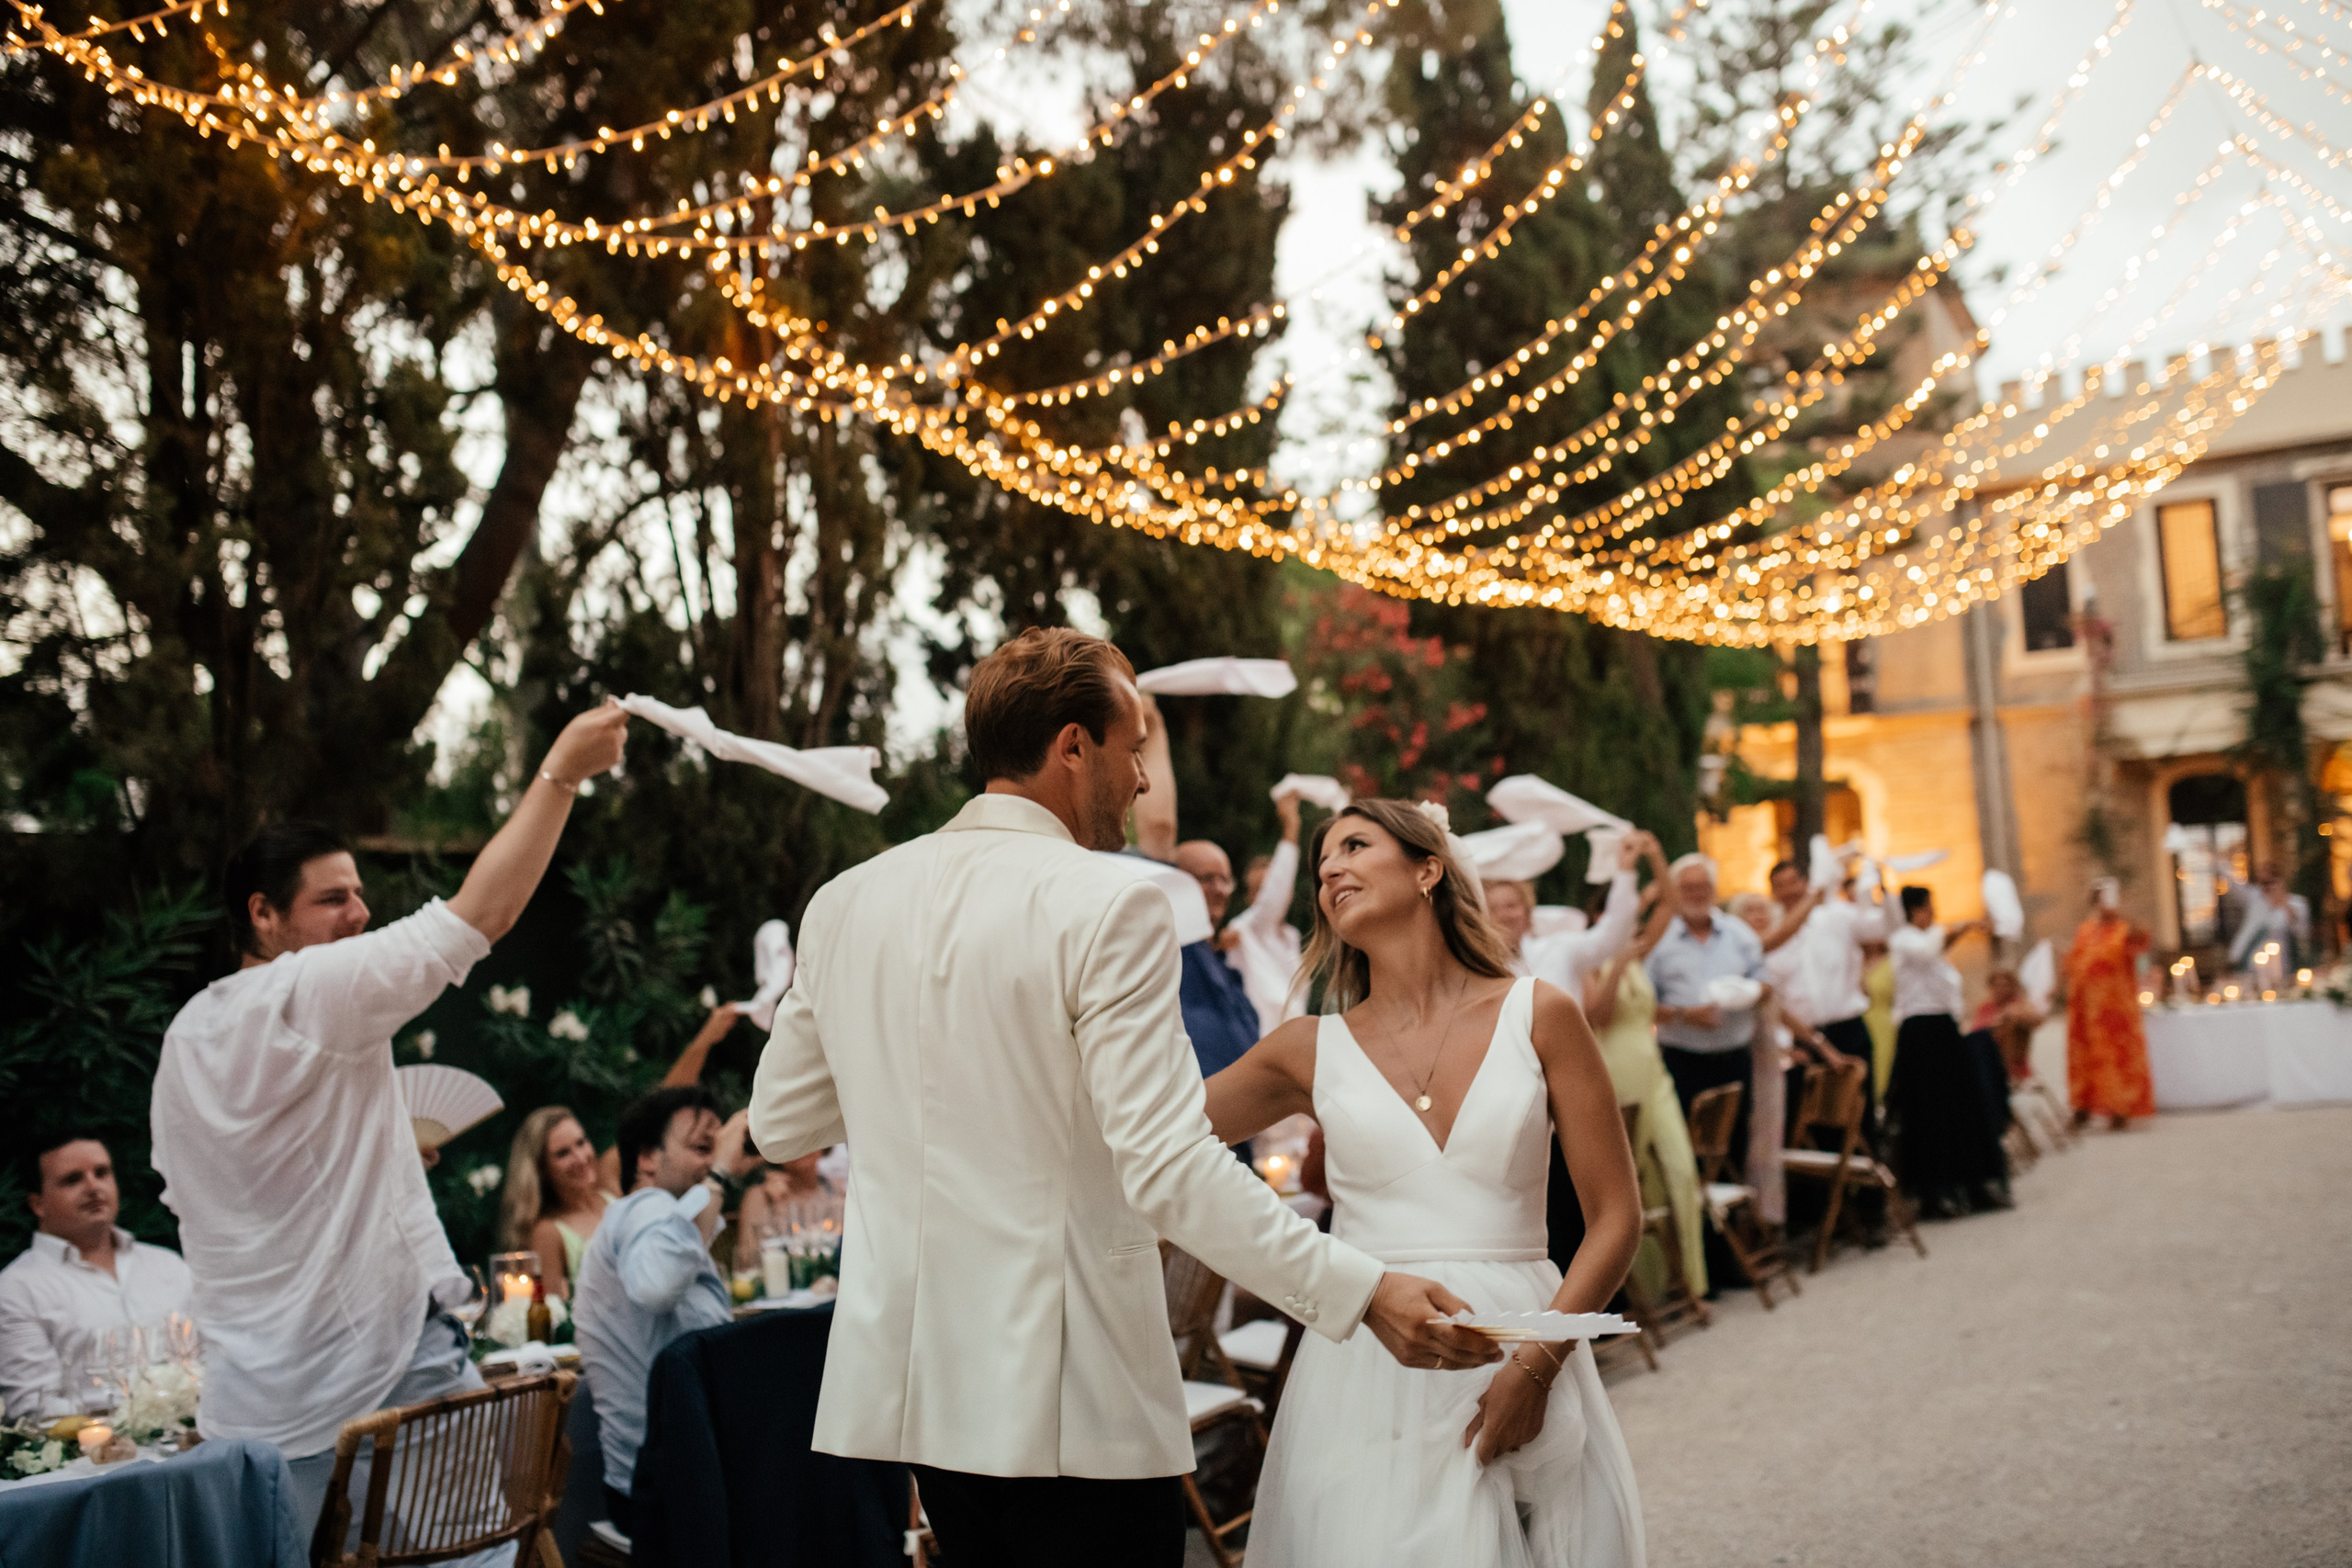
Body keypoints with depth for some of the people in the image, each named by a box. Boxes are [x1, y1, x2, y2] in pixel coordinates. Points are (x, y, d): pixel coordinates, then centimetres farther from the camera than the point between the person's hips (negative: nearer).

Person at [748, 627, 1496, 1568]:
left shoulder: (844, 902, 4)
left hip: (910, 1375, 7)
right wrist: (1362, 1291, -22)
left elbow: (780, 1125, 13)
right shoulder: (1108, 908, -15)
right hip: (1071, 1396, -6)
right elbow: (1169, 1166, -23)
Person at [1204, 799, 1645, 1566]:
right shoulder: (1312, 1050, 7)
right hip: (1365, 1374, 1)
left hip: (1517, 1370, -1)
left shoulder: (1537, 1016, 2)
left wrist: (1536, 1363, -11)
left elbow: (1616, 1218, 0)